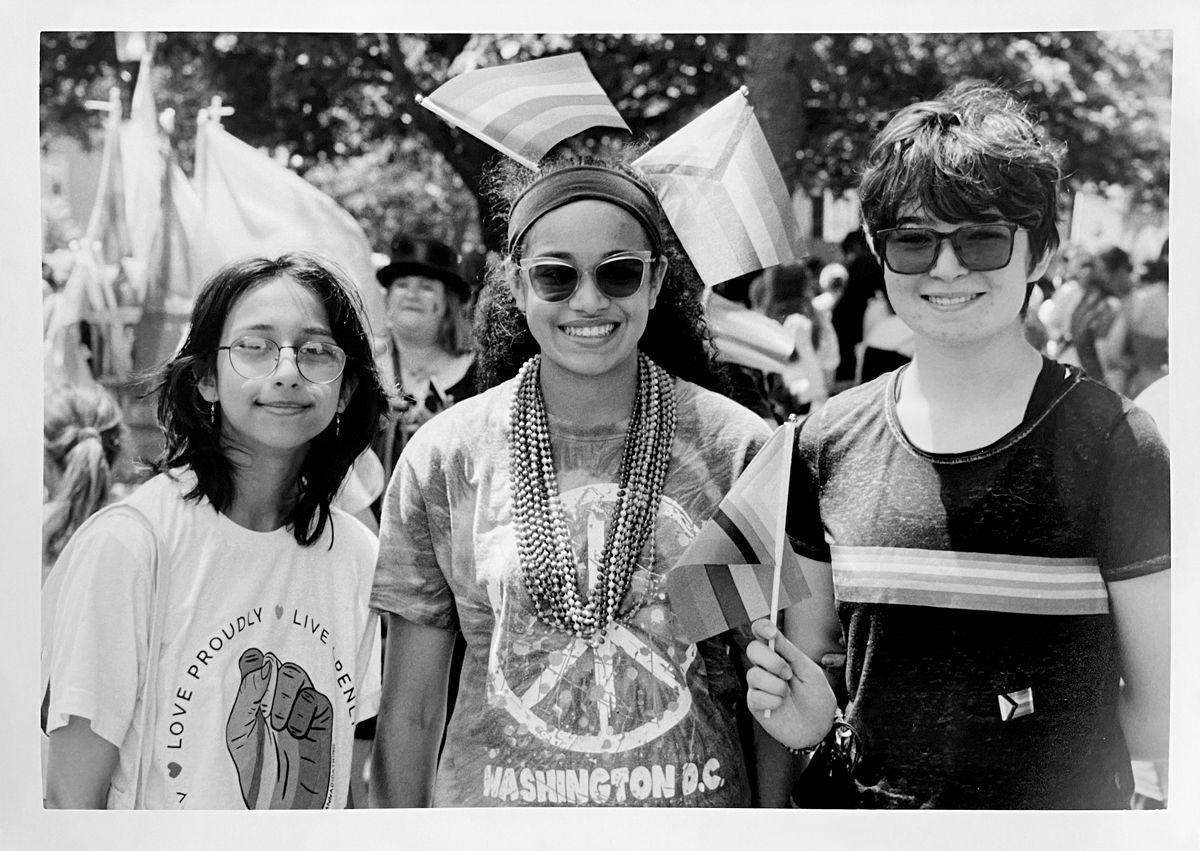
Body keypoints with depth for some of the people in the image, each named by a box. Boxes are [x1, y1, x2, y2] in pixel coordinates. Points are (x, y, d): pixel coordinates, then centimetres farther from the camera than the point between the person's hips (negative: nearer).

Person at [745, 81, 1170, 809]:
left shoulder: (1111, 442, -15)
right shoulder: (830, 442, -3)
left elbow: (1156, 719, -13)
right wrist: (786, 695, -10)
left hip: (1065, 814, -3)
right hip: (876, 806, 3)